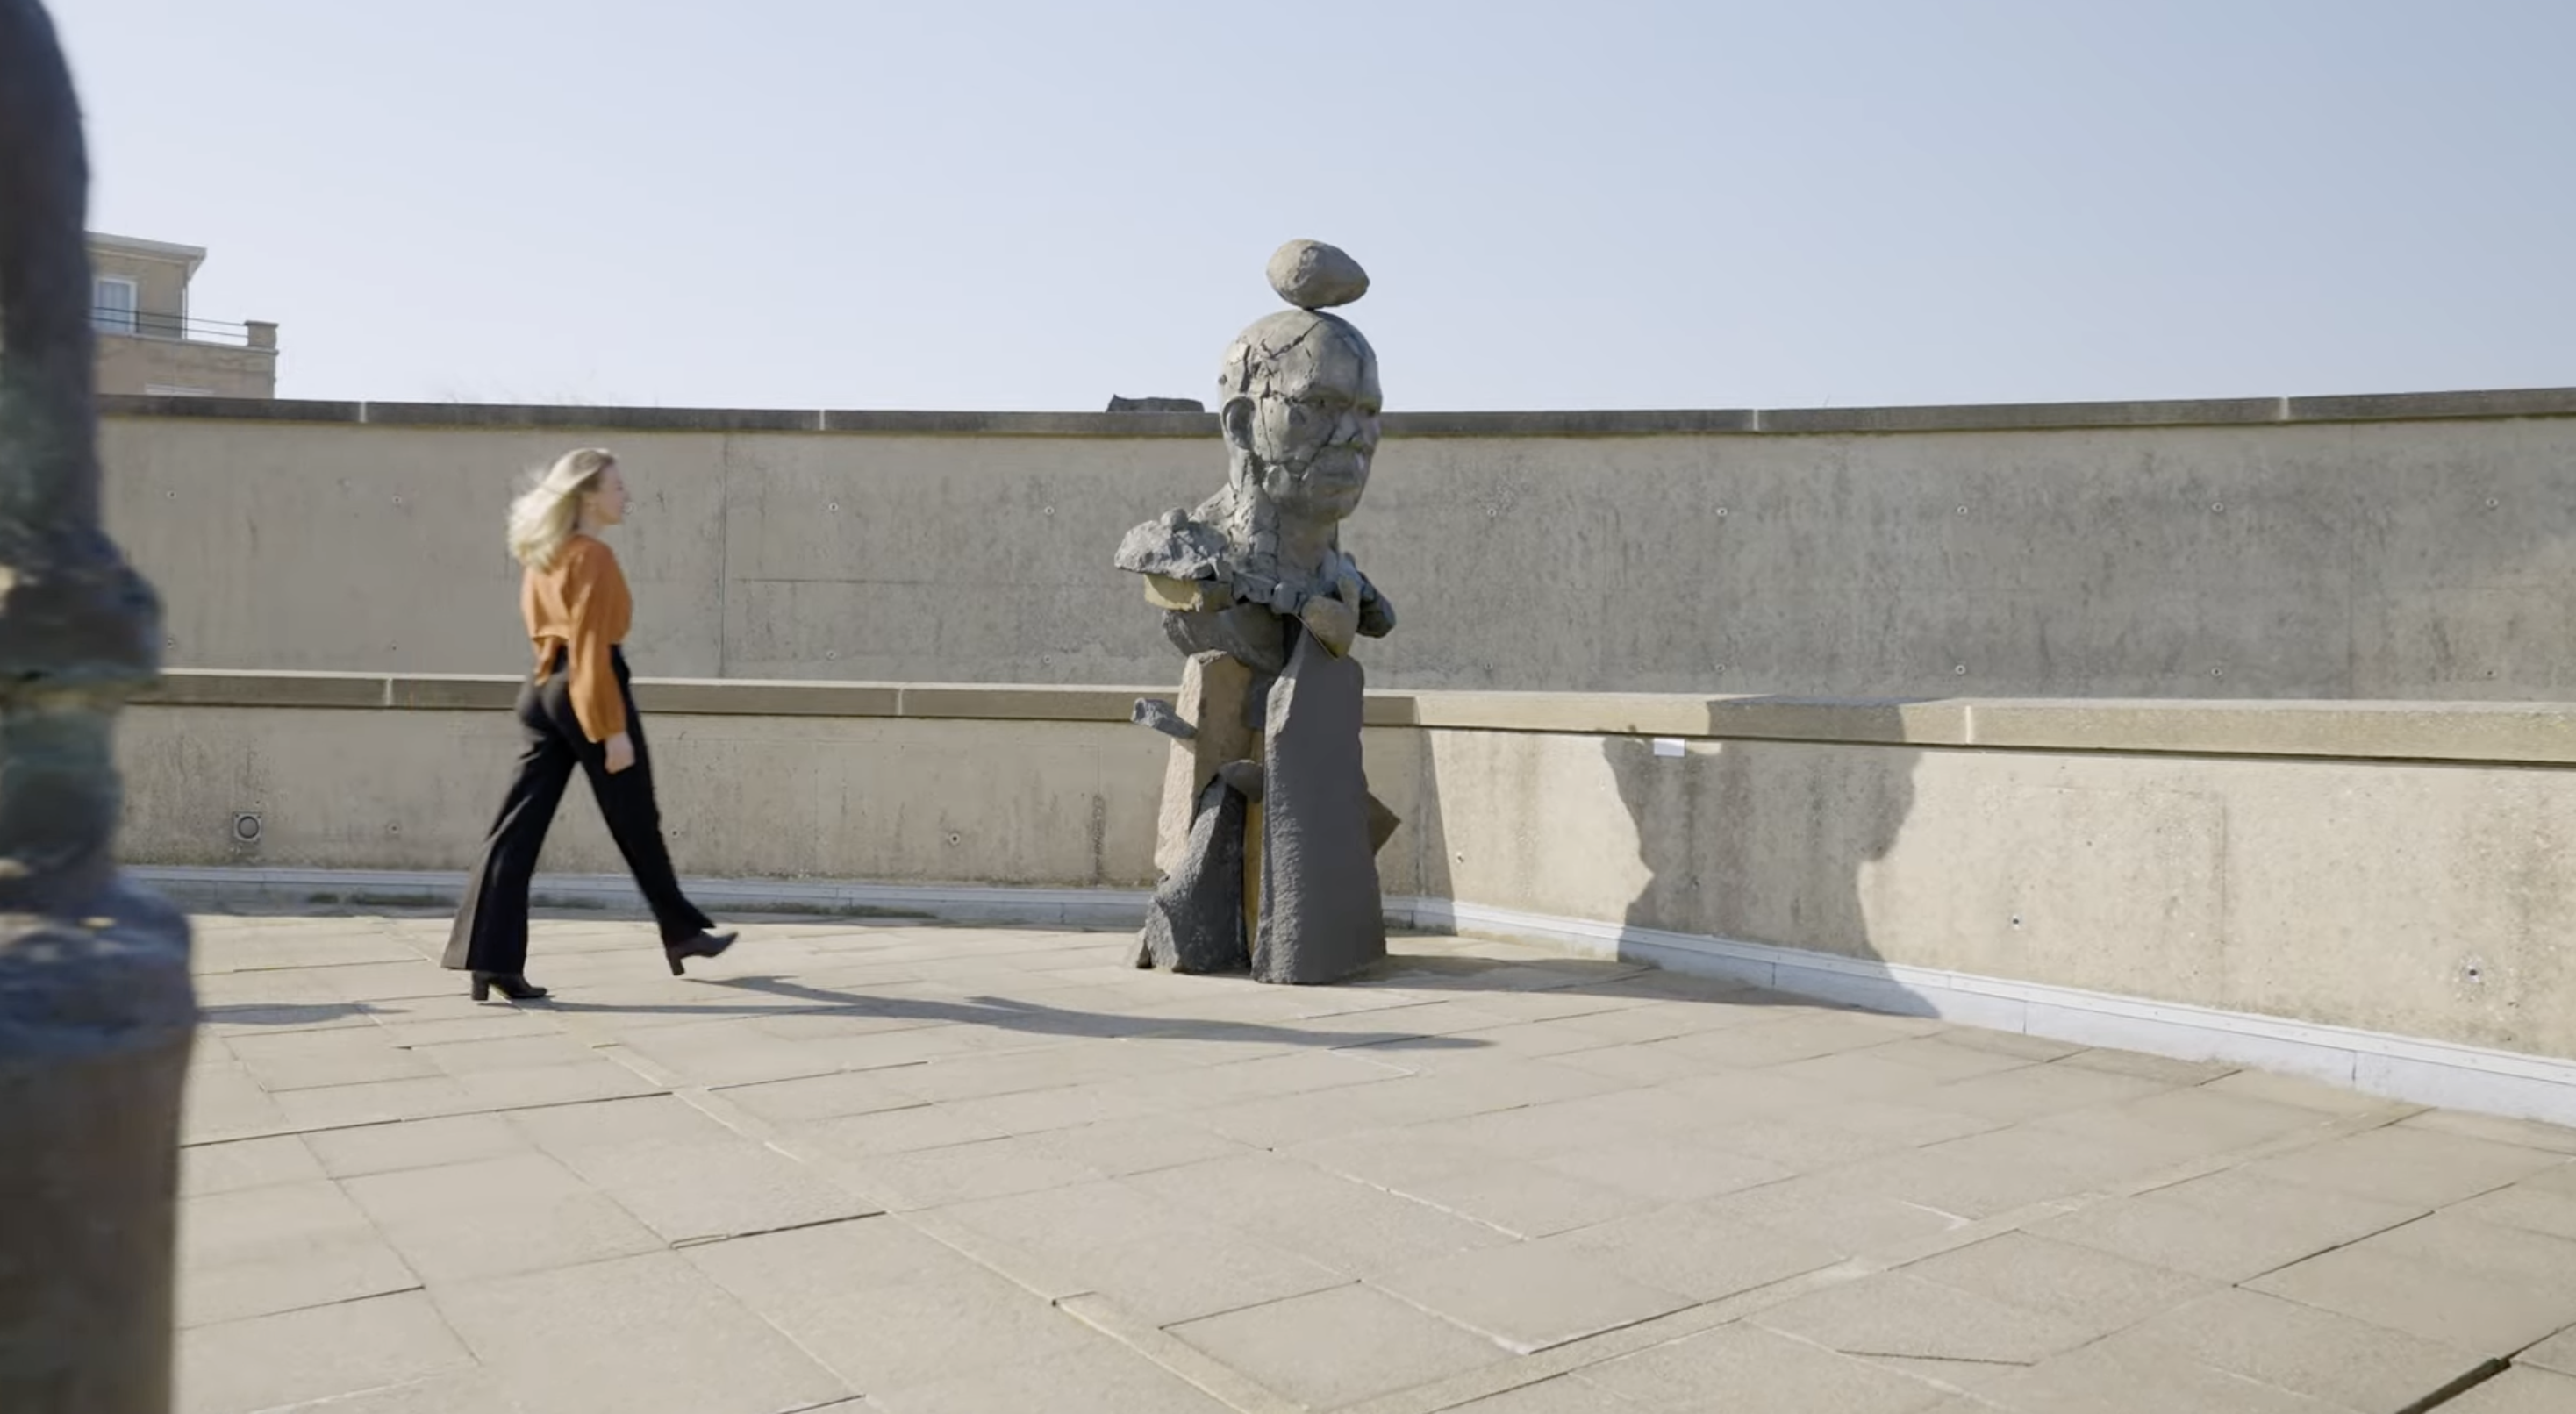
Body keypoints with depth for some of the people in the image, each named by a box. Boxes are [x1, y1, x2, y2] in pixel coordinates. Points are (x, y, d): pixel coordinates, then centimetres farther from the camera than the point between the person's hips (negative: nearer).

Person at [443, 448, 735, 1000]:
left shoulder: (543, 556, 16)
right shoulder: (594, 557, -12)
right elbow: (593, 647, -18)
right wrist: (613, 729, -19)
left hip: (541, 690, 8)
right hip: (587, 691, -8)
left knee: (519, 826, 1)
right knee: (636, 825, 6)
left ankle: (490, 956, -5)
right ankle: (682, 932, 21)